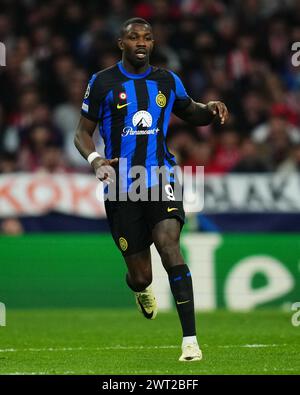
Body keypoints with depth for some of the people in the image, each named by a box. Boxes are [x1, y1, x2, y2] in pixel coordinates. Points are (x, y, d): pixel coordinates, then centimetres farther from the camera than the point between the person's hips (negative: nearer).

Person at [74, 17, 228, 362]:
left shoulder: (167, 81, 9)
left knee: (168, 245, -23)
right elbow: (82, 132, 5)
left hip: (160, 178, 1)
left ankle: (190, 339, -25)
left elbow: (191, 114, 25)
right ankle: (139, 287, 44)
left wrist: (211, 110, 1)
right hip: (121, 186, -1)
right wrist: (95, 160, -16)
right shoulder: (102, 83, 1)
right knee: (141, 275, 2)